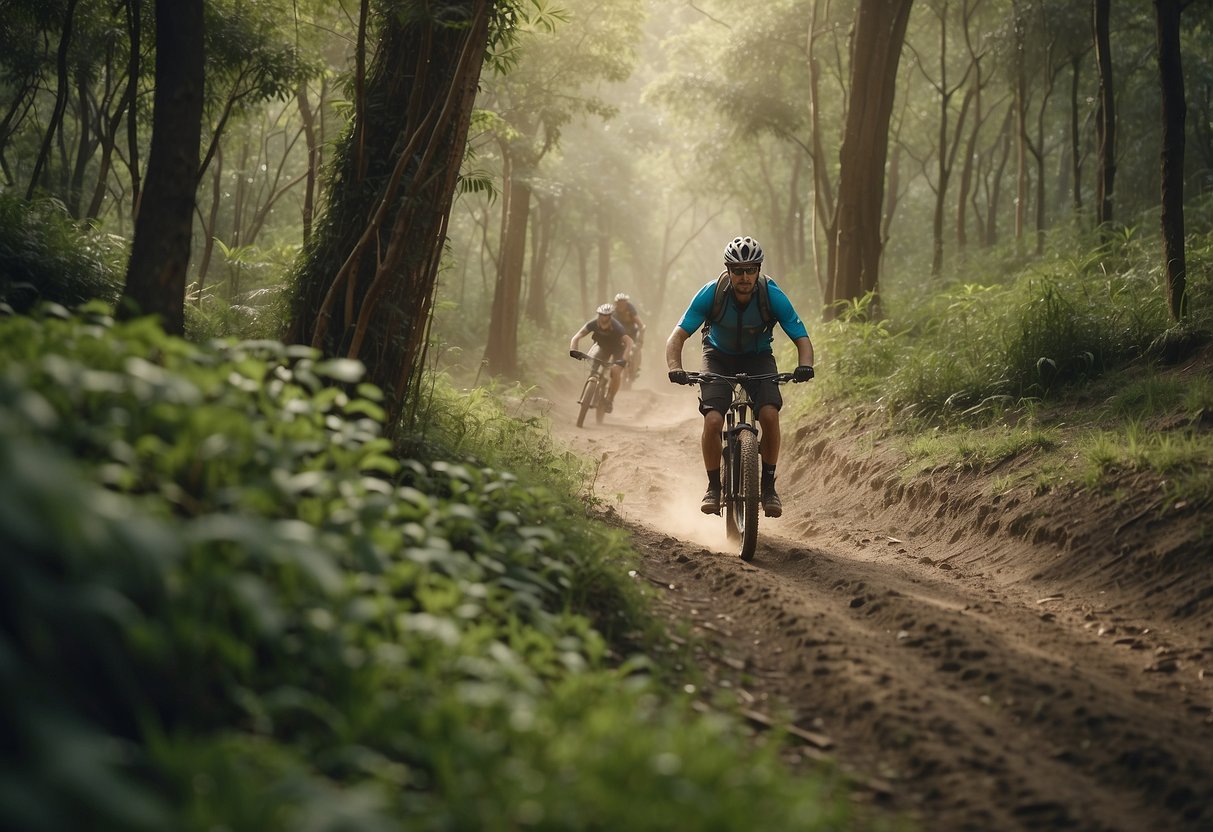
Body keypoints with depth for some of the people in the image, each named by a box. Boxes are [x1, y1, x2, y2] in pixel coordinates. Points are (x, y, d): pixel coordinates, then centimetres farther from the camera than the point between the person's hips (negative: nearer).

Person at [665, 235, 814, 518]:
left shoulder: (772, 295, -25)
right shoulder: (711, 293, -27)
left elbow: (802, 338, -22)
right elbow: (678, 335, -28)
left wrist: (804, 366, -45)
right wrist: (675, 368, -48)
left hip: (758, 358, 0)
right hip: (719, 357, 0)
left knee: (769, 414, -25)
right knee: (713, 421, -23)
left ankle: (768, 485, -7)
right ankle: (714, 487, -3)